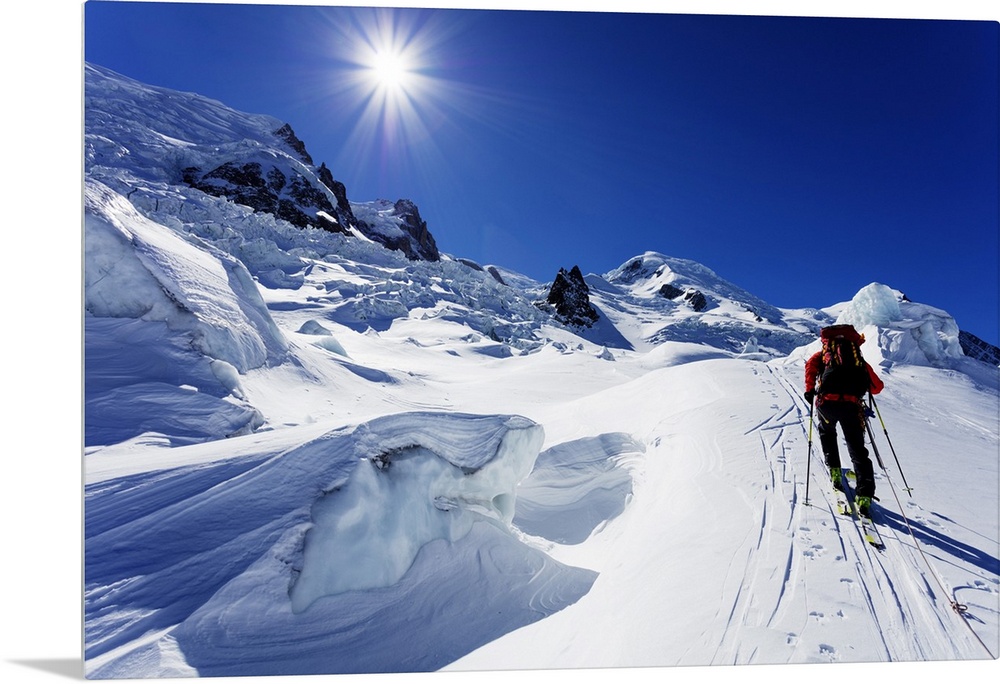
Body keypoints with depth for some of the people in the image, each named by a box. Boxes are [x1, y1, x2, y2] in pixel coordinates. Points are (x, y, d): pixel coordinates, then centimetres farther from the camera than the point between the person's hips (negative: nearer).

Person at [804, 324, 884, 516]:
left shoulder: (825, 352, 21)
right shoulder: (860, 359, 25)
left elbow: (811, 364, 1)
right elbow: (877, 387, 24)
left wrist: (809, 390, 5)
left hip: (826, 401, -1)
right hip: (851, 405, 1)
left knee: (826, 432, 31)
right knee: (857, 449, 8)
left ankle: (834, 470, 23)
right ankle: (864, 496, -2)